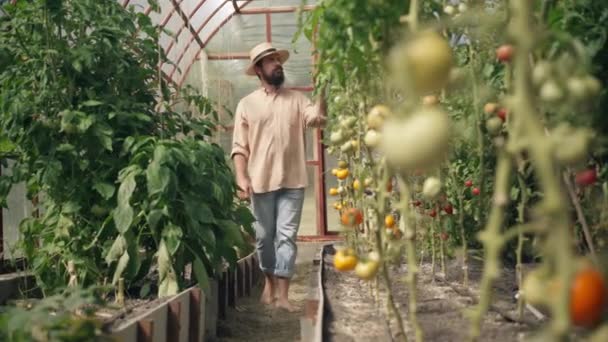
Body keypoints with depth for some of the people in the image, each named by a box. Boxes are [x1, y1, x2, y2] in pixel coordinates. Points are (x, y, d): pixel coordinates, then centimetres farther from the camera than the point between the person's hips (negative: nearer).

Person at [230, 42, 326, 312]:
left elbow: (316, 118, -11)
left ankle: (283, 294, 3)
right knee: (264, 236, 10)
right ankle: (269, 282, 32)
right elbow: (239, 147, 1)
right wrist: (241, 177, -10)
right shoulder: (247, 104, 6)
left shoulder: (296, 98, 9)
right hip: (261, 182, 0)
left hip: (293, 181, 0)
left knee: (287, 236, -1)